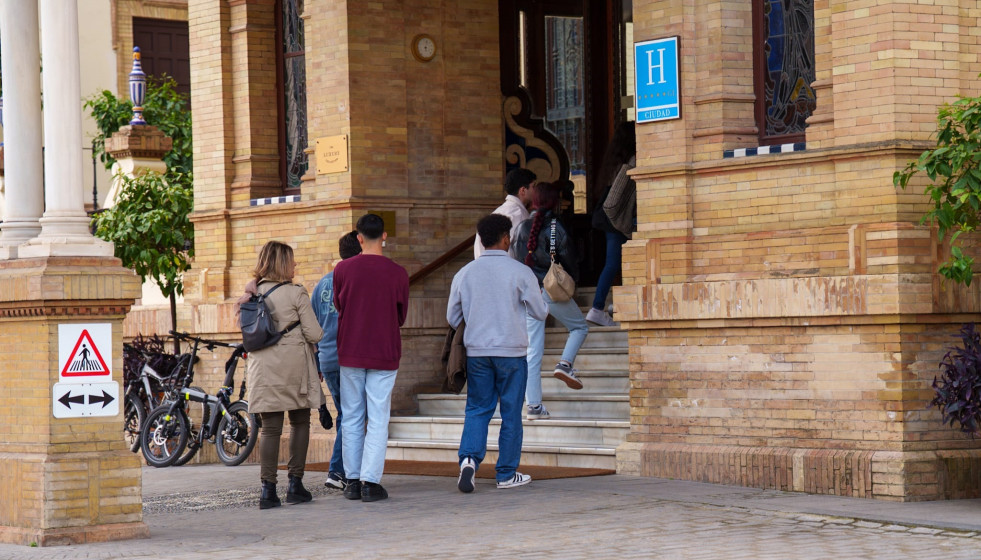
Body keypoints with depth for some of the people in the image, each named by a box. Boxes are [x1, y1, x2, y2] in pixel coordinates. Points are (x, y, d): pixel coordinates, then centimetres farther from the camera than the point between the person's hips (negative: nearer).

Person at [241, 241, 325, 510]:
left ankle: (268, 489, -4)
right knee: (300, 422, 12)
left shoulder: (252, 293, 5)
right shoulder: (296, 293, -8)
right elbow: (314, 334, -8)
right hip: (294, 365, -3)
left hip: (262, 366, 3)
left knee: (269, 427, 4)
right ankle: (295, 484, 9)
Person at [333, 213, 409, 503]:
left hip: (350, 352, 1)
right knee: (378, 419, 1)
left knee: (352, 418, 10)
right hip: (384, 354, -1)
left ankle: (353, 480, 11)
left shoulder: (343, 269, -5)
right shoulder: (398, 274, -6)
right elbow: (401, 315, 7)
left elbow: (338, 306, 9)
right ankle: (370, 481, -6)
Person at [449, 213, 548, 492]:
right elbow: (540, 312, 1)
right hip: (511, 351, -2)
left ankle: (469, 457, -13)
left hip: (477, 351, 3)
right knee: (511, 412, 6)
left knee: (477, 409, 10)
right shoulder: (520, 273, -7)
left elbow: (452, 318, 10)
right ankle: (507, 474, 11)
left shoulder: (464, 274, 2)